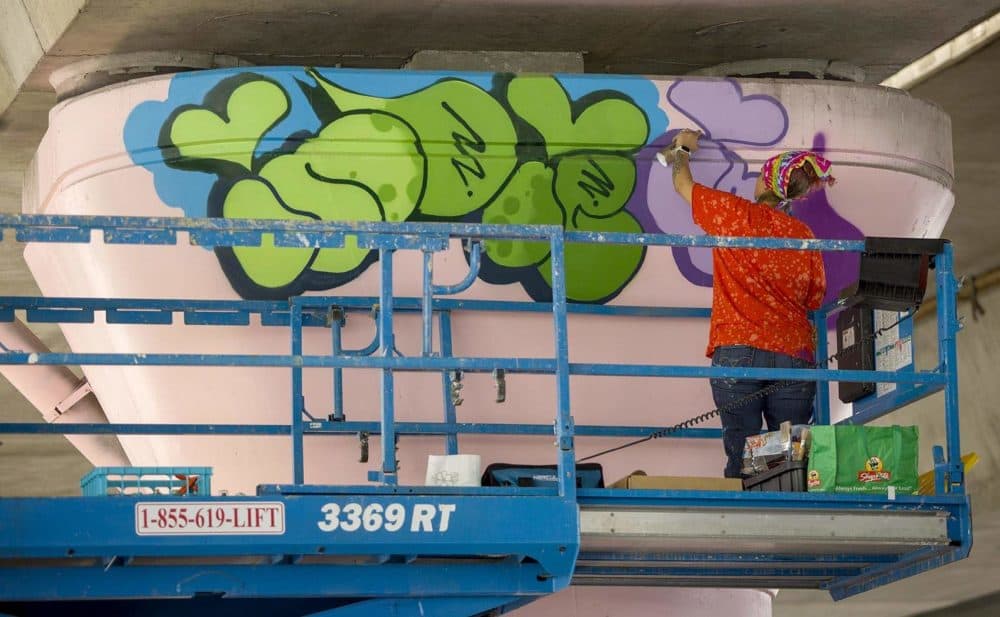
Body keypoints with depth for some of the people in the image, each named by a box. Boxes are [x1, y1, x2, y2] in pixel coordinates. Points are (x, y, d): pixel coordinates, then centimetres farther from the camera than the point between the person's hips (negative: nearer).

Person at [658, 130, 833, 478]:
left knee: (742, 456, -5)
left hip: (737, 352, -2)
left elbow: (683, 184, 18)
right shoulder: (804, 236, 7)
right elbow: (814, 300, 13)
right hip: (794, 356, 2)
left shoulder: (734, 214, 1)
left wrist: (682, 151, 37)